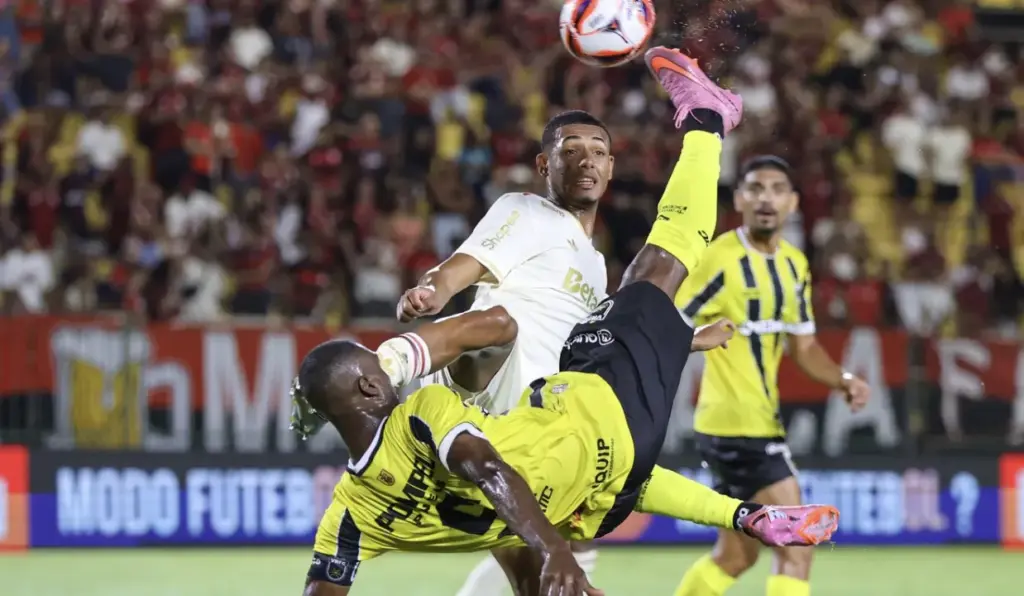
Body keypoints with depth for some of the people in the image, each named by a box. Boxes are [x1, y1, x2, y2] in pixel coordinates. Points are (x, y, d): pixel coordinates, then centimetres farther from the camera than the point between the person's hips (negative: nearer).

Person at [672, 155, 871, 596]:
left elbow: (804, 347, 15)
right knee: (795, 550, -12)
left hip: (761, 422, 9)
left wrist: (843, 380, 0)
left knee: (736, 556, 19)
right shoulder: (720, 260, -15)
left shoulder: (795, 265, 10)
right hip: (736, 423, -9)